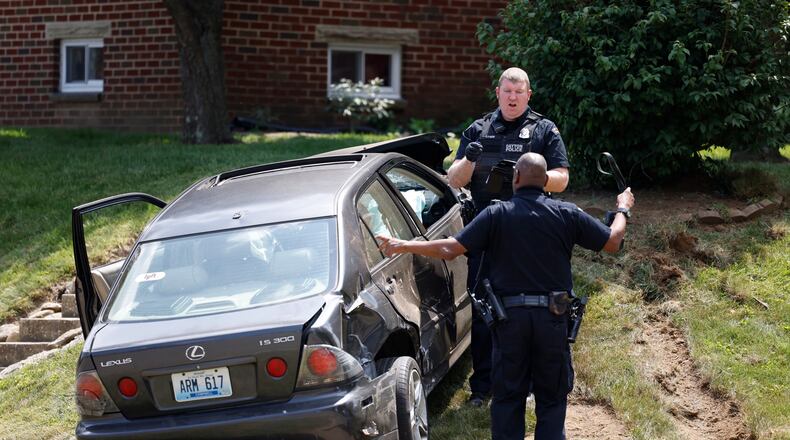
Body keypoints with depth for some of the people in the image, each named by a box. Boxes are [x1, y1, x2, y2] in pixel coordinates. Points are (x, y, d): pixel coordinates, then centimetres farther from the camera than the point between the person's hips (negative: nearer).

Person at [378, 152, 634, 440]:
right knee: (551, 399, 11)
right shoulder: (567, 214, -2)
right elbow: (612, 242, 5)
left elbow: (450, 249, -10)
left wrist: (403, 246, 0)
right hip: (552, 319, 0)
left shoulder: (496, 215, -5)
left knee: (507, 397, 11)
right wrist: (623, 209, 24)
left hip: (510, 318, 0)